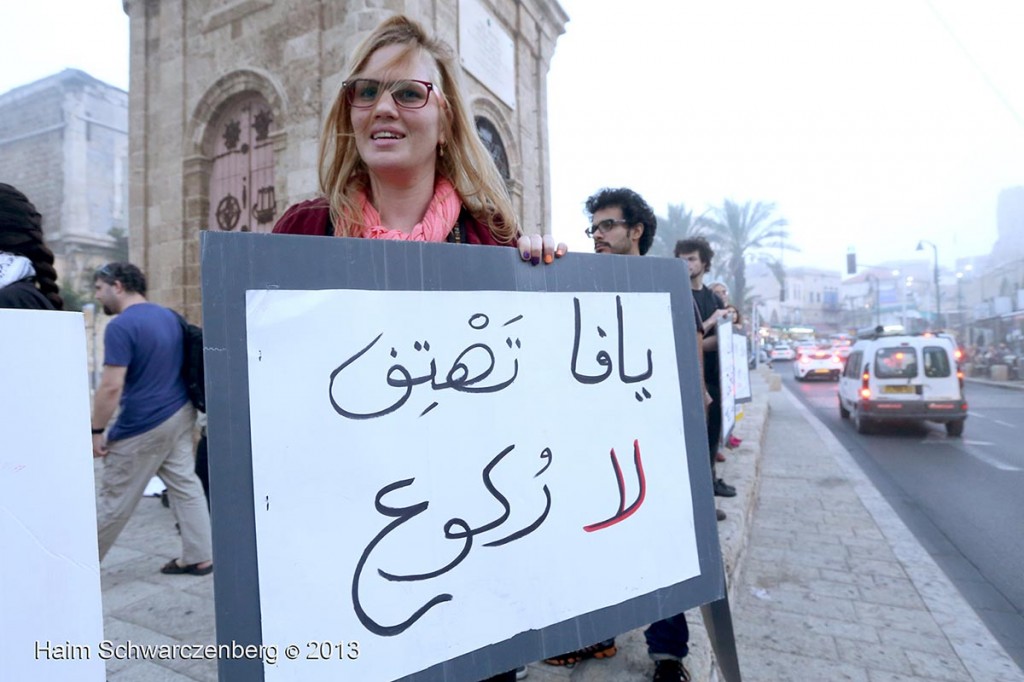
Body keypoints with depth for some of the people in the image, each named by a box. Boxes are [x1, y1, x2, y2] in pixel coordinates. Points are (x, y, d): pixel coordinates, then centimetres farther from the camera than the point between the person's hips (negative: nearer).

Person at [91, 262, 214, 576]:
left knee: (114, 499, 9)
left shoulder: (121, 326, -17)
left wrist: (96, 431, -13)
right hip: (180, 414, 8)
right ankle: (198, 557, 14)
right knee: (185, 484, 10)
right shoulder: (169, 316, 8)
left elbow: (111, 386, -22)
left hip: (143, 425, -8)